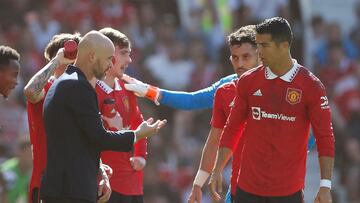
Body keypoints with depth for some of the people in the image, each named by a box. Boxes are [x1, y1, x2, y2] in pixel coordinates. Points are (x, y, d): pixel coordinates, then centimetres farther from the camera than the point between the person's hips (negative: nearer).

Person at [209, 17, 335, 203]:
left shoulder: (311, 86, -5)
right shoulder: (248, 82, 5)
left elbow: (325, 138, -4)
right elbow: (231, 130, 11)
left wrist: (325, 186, -11)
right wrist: (217, 171, 4)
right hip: (248, 187, 3)